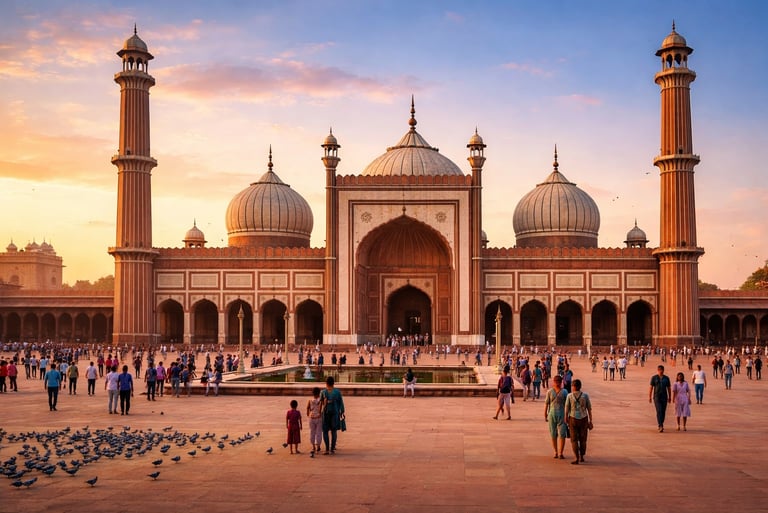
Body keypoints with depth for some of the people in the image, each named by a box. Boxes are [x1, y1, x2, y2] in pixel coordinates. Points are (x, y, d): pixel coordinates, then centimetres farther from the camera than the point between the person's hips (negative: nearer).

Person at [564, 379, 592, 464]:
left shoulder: (569, 396, -9)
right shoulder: (585, 396, -5)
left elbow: (566, 410, -6)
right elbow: (589, 409, -2)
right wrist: (590, 422, 5)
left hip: (573, 420, -2)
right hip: (583, 419, 2)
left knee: (574, 440, 5)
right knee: (582, 439, 18)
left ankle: (577, 459, -4)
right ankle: (581, 457, 26)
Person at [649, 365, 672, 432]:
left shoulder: (666, 378, 7)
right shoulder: (654, 378, 0)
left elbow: (669, 388, 11)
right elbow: (651, 388, -1)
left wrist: (670, 397, 9)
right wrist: (649, 397, -4)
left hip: (664, 397, 3)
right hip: (656, 397, -3)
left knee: (663, 412, 6)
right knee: (659, 411, -14)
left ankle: (661, 425, 23)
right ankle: (660, 426, -21)